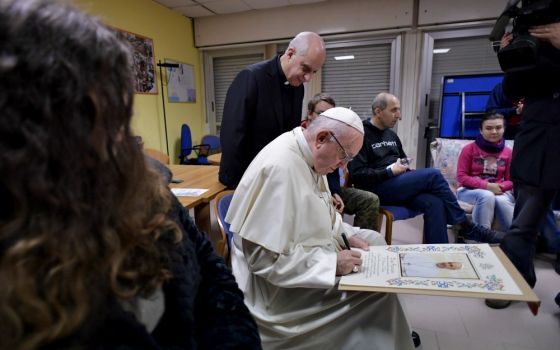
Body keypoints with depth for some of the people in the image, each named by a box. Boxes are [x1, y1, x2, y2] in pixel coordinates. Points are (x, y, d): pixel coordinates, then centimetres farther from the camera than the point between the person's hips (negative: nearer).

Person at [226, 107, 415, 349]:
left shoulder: (307, 155, 0)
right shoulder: (280, 167, -29)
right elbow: (265, 258, -29)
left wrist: (347, 235, 0)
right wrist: (331, 263, -25)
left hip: (311, 254, 10)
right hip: (283, 283, -10)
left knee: (373, 239, 13)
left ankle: (391, 330, 31)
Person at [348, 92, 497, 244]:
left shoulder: (391, 135, 20)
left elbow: (404, 161, 30)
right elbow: (357, 174, -15)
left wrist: (405, 167, 5)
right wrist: (390, 171, -15)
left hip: (399, 185, 8)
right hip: (377, 188, -7)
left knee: (434, 202, -22)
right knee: (433, 175, -19)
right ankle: (464, 225, -2)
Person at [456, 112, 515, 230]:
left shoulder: (508, 152, 5)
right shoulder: (469, 149, -3)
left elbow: (511, 180, 9)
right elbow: (461, 177, -7)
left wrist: (500, 187, -14)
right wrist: (487, 186, -17)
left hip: (499, 191, 2)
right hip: (470, 190, -2)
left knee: (501, 201, -32)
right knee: (487, 196, -35)